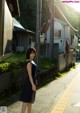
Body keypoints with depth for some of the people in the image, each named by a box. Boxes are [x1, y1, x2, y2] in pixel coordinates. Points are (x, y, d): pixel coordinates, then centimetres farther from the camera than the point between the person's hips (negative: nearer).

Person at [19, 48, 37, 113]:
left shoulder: (32, 61, 12)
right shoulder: (29, 63, -18)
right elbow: (29, 74, -22)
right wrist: (33, 85, -24)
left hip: (32, 81, 10)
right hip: (30, 82, -10)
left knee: (31, 100, 16)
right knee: (26, 100, -9)